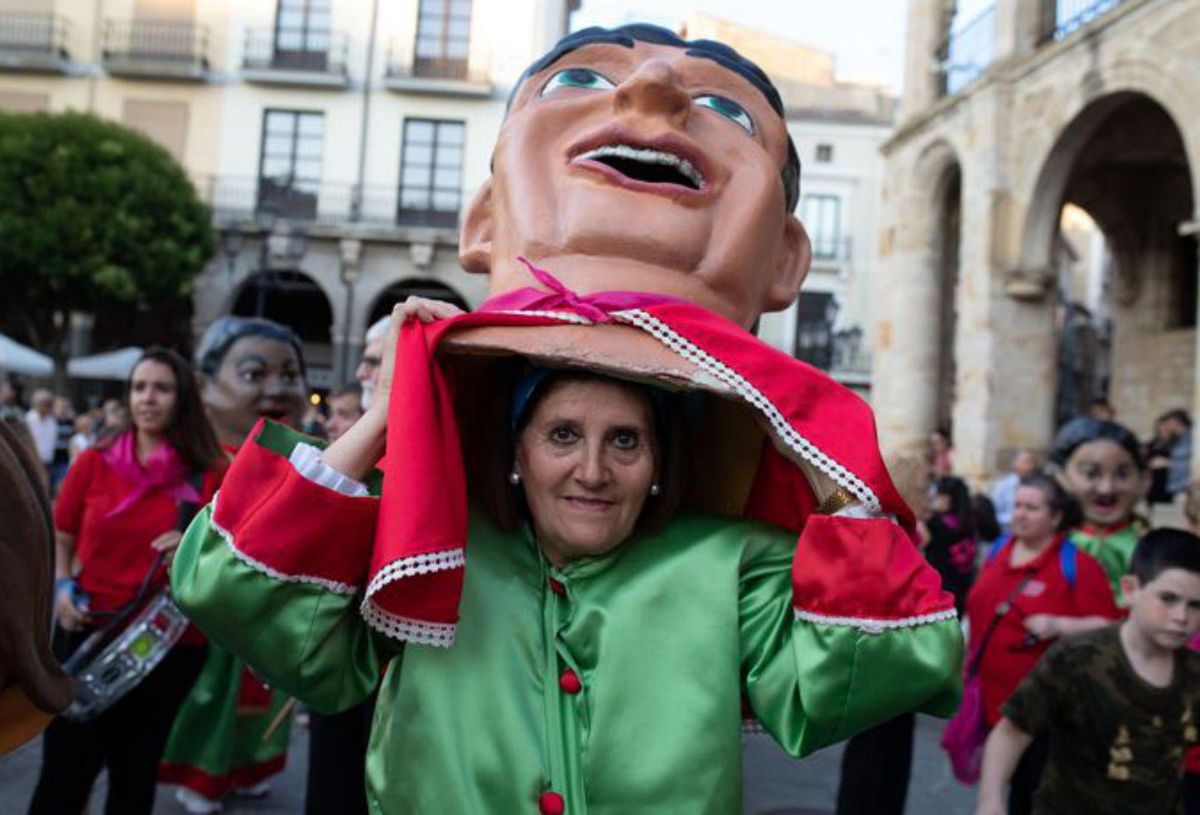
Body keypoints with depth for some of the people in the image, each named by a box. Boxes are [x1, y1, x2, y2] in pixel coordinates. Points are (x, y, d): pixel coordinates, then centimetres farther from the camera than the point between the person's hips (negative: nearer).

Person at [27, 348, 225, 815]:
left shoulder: (211, 477, -6)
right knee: (62, 774, 4)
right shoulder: (93, 463, -1)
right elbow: (60, 540, 11)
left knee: (136, 774, 16)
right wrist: (62, 588, -6)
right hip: (88, 633, 1)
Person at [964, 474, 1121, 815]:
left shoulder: (1077, 565, -13)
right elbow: (979, 611, 19)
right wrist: (966, 657, 17)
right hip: (994, 694, 6)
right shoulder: (999, 552, 7)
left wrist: (1058, 625, -27)